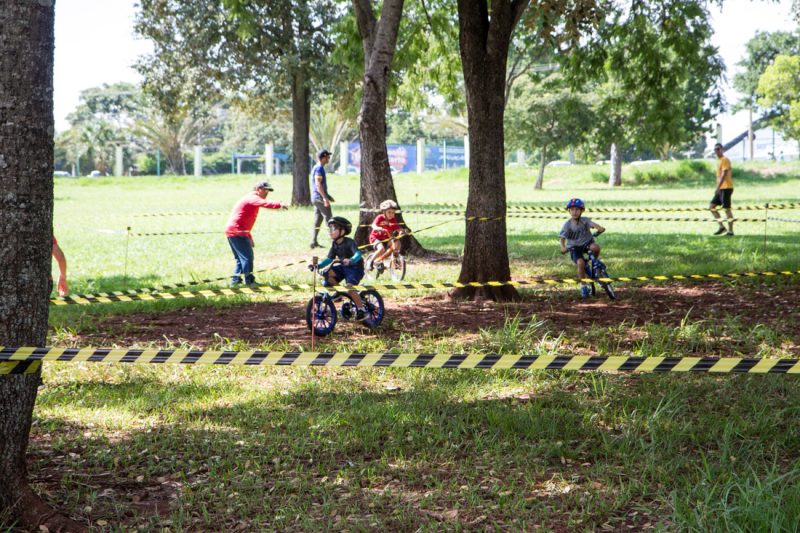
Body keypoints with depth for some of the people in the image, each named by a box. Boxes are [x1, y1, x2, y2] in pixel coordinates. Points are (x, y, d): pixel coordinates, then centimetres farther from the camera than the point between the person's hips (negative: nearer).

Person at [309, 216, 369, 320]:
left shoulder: (349, 242, -19)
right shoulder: (334, 244, 2)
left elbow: (358, 254, -35)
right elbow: (329, 259, 4)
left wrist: (350, 260, -57)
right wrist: (317, 266, -11)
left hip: (355, 267, -7)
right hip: (342, 267, 7)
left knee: (349, 288, -26)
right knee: (327, 274, -17)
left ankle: (362, 310, -11)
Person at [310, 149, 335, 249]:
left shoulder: (316, 168, 18)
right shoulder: (319, 168, -14)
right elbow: (318, 184, -22)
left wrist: (327, 195, 26)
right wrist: (325, 197, -26)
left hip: (316, 198, 10)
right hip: (320, 197, -10)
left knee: (317, 220, 9)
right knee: (328, 218, -7)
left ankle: (314, 242, 8)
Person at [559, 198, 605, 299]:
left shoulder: (585, 221, -7)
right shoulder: (567, 225, -9)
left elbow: (593, 224, -23)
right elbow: (562, 238, -10)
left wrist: (600, 228, -46)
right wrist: (563, 247, -30)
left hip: (587, 242, 1)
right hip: (575, 247, -1)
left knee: (595, 247, -34)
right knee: (581, 263, -28)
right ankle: (583, 286, -11)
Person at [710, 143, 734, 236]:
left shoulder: (725, 160, -10)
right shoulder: (719, 161, 18)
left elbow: (724, 174, -20)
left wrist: (718, 187, -26)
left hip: (726, 188, -10)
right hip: (721, 189, 10)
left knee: (727, 209, -6)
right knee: (712, 207, 7)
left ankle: (730, 231, -2)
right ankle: (721, 226, 9)